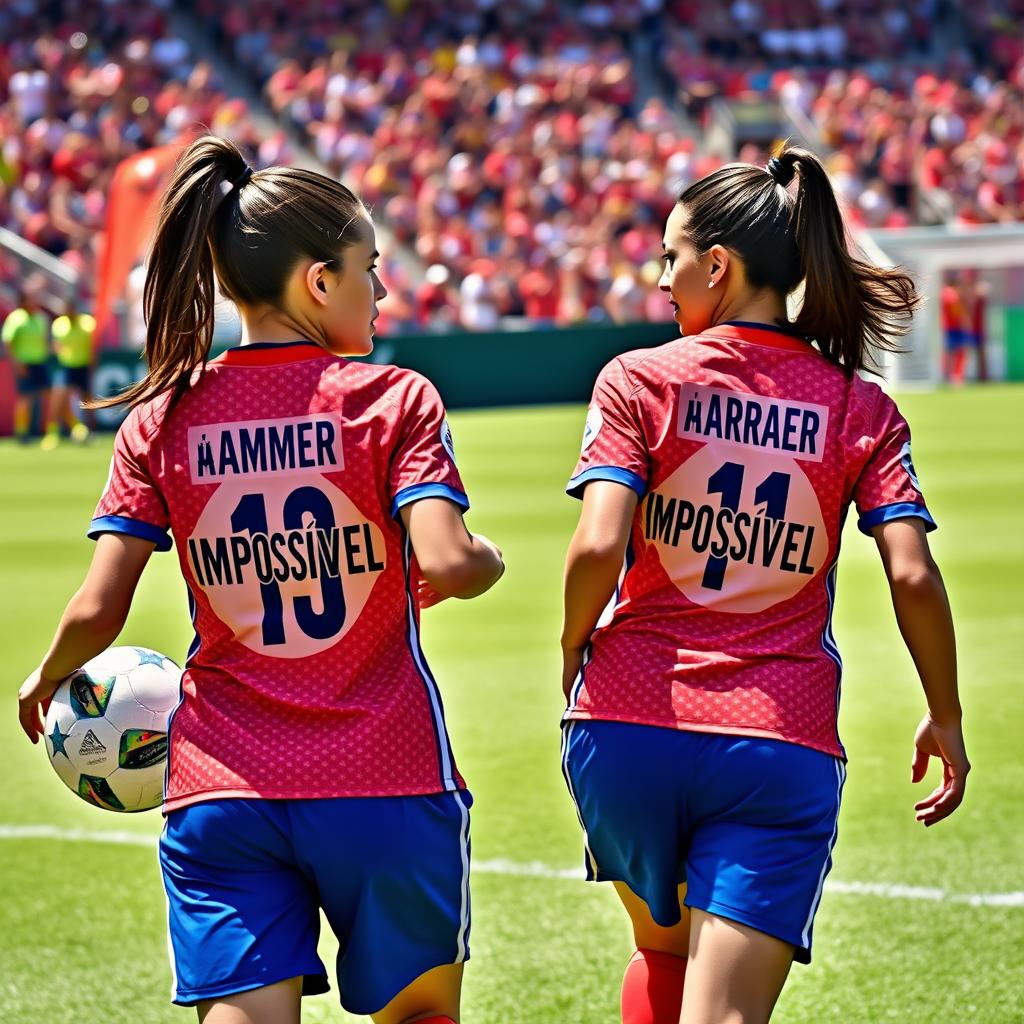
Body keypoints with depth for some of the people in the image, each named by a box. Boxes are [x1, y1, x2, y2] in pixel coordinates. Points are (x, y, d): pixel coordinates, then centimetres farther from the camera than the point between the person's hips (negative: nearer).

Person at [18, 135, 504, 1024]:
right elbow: (443, 564, -20)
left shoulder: (163, 419, 2)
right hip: (385, 782, -2)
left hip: (220, 791, 2)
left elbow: (97, 611, -2)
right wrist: (486, 562, 3)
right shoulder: (393, 400, -6)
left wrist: (46, 679, 18)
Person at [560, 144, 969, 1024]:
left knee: (662, 950, 26)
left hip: (628, 723, 1)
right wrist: (946, 718, 8)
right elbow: (913, 577, -5)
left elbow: (598, 547, -13)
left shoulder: (638, 381, -1)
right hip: (784, 747, 0)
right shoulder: (862, 410, 3)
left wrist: (573, 652, 6)